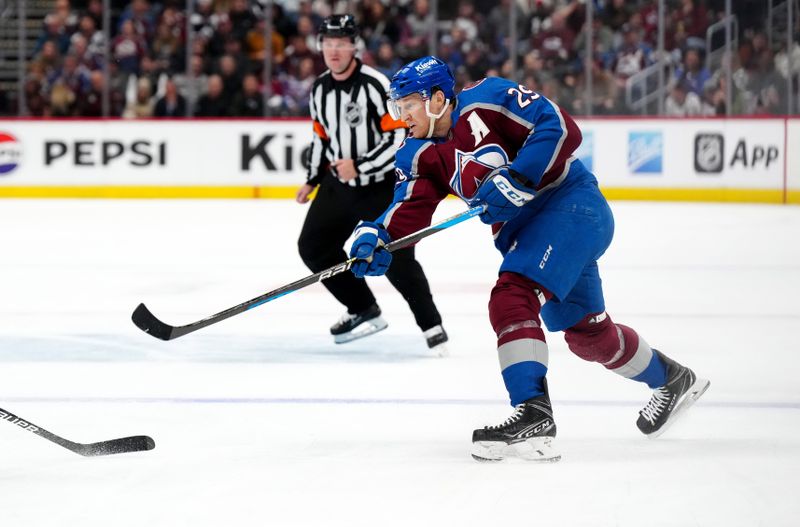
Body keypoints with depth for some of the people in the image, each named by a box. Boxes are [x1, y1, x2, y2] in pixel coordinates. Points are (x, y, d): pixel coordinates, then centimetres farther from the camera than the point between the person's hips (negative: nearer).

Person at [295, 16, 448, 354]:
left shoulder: (375, 85, -19)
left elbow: (401, 136, -22)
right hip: (340, 183, 8)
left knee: (396, 259, -16)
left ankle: (431, 326, -3)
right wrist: (312, 180, 18)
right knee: (313, 247, 6)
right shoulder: (320, 89, 5)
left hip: (382, 185, -8)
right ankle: (364, 312, 18)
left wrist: (360, 167, -25)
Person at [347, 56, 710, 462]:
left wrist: (516, 180, -29)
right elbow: (408, 209, -7)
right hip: (520, 229, 9)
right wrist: (375, 235, -27)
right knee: (585, 331, 19)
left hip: (570, 204, -9)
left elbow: (561, 128, -21)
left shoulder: (486, 100, -15)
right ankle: (671, 379, 42)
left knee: (511, 299, -26)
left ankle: (533, 416, -33)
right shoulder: (420, 154, 5)